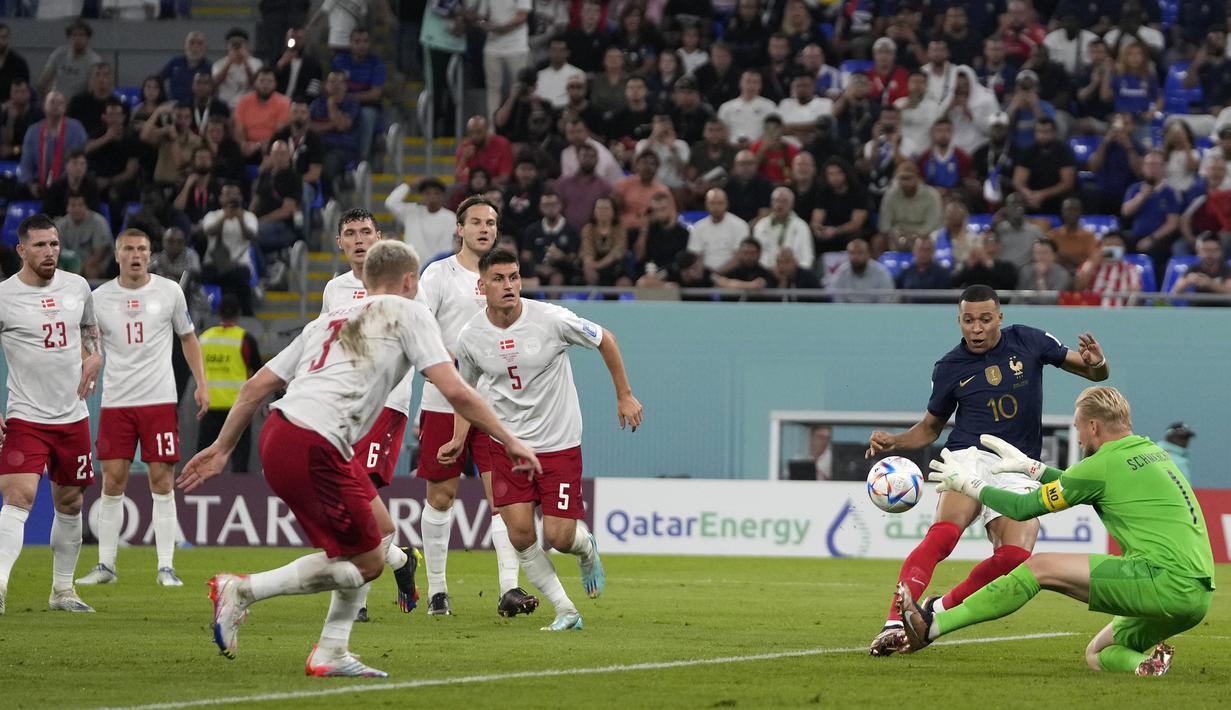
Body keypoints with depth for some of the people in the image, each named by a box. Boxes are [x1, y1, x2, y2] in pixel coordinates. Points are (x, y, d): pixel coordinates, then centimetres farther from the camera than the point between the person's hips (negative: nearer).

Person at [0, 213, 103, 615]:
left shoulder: (77, 287, 6)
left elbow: (91, 332, 23)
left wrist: (94, 358, 1)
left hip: (72, 416, 5)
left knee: (70, 503, 12)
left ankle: (63, 589, 24)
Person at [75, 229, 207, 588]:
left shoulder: (169, 292, 3)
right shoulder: (100, 298, 3)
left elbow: (188, 338, 13)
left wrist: (201, 383, 5)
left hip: (160, 400, -1)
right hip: (116, 401, 1)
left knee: (162, 481, -3)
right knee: (112, 481, 0)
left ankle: (166, 566, 0)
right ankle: (106, 565, 8)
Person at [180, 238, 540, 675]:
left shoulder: (329, 320, 27)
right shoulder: (407, 312, 7)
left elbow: (256, 386, 23)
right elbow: (455, 391, -3)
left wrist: (222, 448, 28)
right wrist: (510, 441, 4)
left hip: (278, 432, 8)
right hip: (313, 448, -8)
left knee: (381, 531, 20)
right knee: (366, 563, 2)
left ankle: (331, 653, 19)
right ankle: (242, 590, -2)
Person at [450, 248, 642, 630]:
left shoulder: (551, 319, -16)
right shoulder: (470, 337, -7)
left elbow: (604, 340, 0)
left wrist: (624, 395, 4)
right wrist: (459, 440, -1)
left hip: (559, 444, -2)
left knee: (559, 536, -7)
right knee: (520, 534, -9)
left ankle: (587, 548, 32)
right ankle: (565, 611, 7)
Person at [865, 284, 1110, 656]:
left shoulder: (1028, 342, 5)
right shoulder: (949, 367, 5)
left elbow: (1094, 373, 10)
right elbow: (930, 427, 18)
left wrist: (1095, 364, -15)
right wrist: (893, 441, -1)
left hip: (1018, 472, 1)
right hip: (969, 456, -1)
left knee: (1015, 555, -23)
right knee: (943, 533, -31)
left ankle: (941, 612, -5)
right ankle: (894, 624, -39)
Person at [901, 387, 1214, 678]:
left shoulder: (1104, 466, -5)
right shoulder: (1151, 451, 20)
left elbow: (1023, 508, 3)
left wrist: (970, 485, 18)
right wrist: (1031, 466, 43)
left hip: (1166, 578, -9)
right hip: (1197, 596, 9)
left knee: (1040, 567, -5)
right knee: (1097, 655, 22)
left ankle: (931, 627, -6)